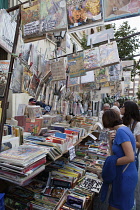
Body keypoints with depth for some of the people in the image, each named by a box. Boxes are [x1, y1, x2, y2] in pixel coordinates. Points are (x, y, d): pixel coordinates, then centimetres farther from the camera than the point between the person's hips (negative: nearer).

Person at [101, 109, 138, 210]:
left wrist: (111, 162, -18)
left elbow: (130, 157, -28)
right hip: (124, 175, 8)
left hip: (124, 177, -8)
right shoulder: (125, 128, 5)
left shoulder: (121, 131, -24)